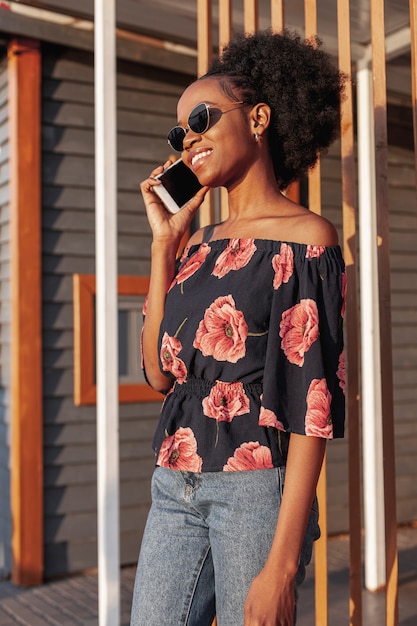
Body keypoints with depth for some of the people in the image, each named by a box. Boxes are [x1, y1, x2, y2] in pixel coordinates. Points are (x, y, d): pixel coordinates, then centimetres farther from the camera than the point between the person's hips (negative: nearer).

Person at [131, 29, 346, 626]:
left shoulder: (306, 238, -7)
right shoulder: (199, 243, 12)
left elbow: (312, 405, -13)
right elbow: (161, 372, 6)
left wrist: (283, 560, -18)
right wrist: (163, 243, 5)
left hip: (257, 489, -6)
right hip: (175, 489, 6)